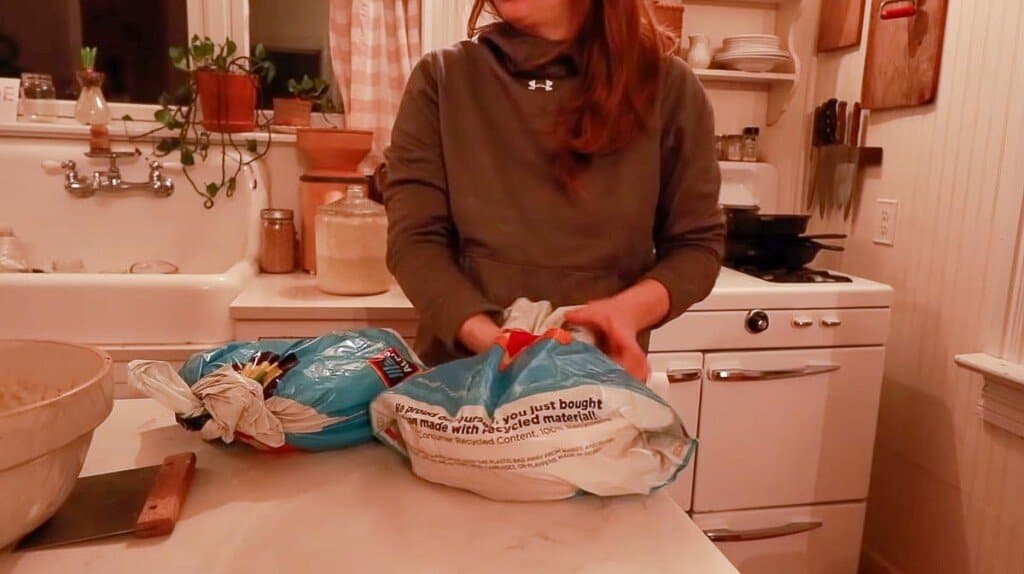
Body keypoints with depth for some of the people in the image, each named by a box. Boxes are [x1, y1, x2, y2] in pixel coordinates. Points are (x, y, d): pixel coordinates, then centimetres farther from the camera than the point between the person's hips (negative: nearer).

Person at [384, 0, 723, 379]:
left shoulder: (667, 87, -5)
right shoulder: (440, 79, -5)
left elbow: (698, 244, 0)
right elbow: (415, 239, -9)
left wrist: (631, 307, -21)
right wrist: (491, 340, -25)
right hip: (461, 370, 1)